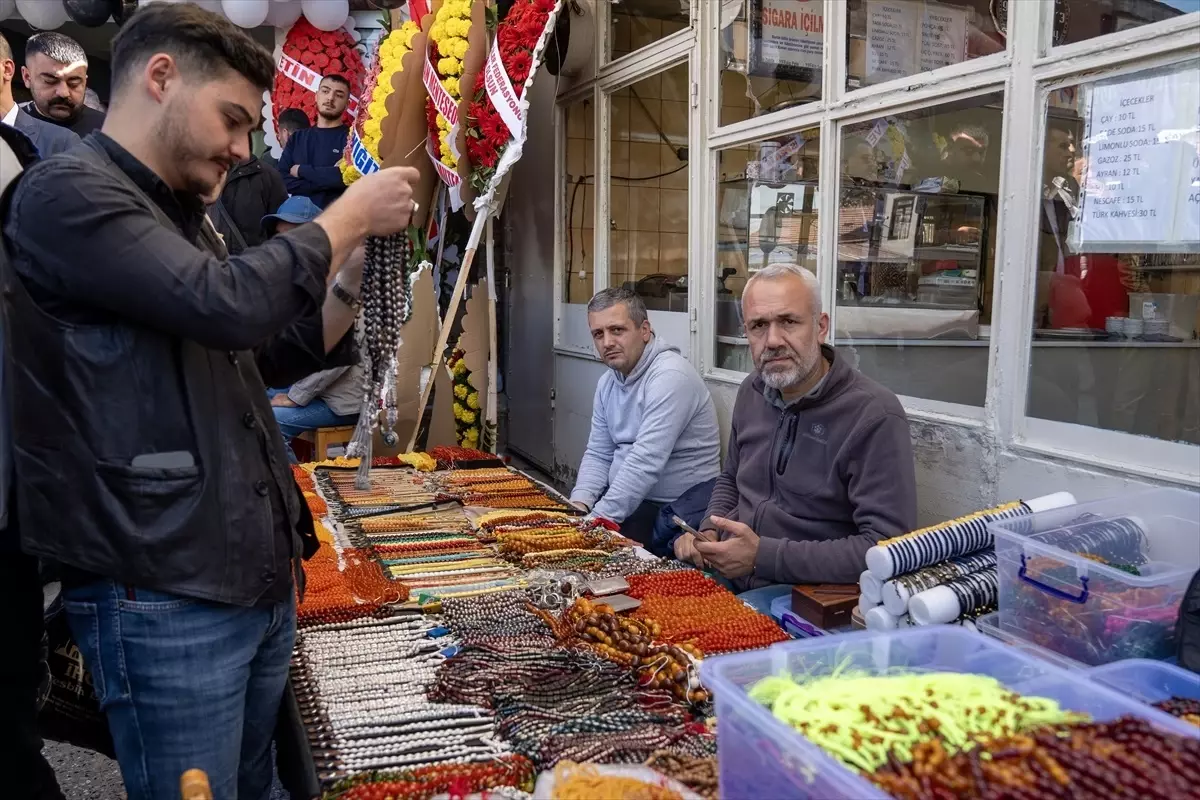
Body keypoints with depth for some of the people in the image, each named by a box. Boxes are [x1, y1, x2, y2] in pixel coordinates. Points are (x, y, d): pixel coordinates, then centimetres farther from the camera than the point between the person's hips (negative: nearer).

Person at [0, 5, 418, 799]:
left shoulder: (183, 216, 16)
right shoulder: (66, 194, -11)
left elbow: (271, 355, 22)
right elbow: (232, 306, -25)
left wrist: (361, 267, 9)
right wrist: (353, 212, -11)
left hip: (260, 576, 8)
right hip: (166, 598, -8)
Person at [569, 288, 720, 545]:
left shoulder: (670, 376, -20)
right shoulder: (608, 382, 8)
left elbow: (645, 464, -26)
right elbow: (598, 454, 10)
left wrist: (598, 521, -26)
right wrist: (580, 504, -8)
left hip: (673, 511, -7)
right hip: (625, 498, 8)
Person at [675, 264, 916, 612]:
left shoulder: (875, 416, -18)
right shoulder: (753, 391, 8)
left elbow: (886, 548, -22)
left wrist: (764, 556, -24)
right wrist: (709, 533, 2)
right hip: (726, 570, 7)